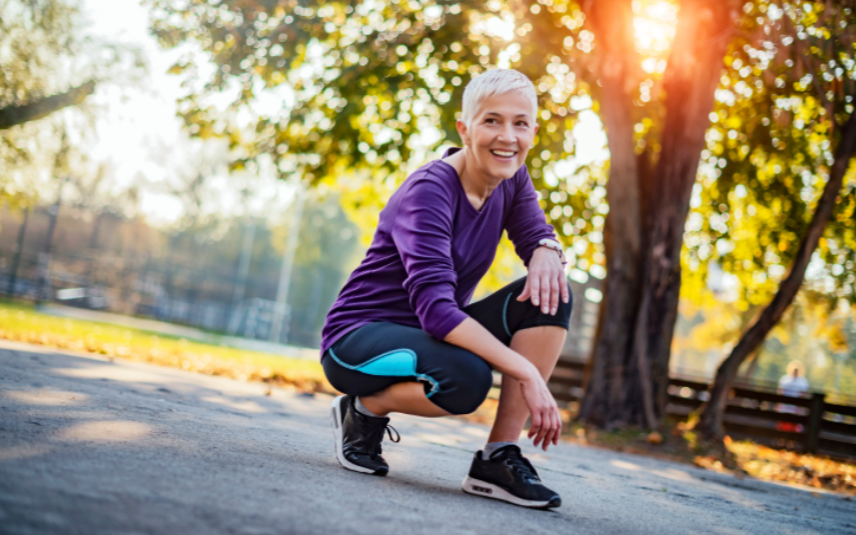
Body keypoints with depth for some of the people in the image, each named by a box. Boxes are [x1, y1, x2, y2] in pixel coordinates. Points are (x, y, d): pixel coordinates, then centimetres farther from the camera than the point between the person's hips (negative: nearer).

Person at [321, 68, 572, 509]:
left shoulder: (511, 180, 0)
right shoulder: (428, 191, -23)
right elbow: (434, 306, -33)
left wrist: (546, 253, -23)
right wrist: (527, 373, -38)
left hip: (432, 334, 8)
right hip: (358, 336, -7)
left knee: (551, 296, -14)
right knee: (466, 380, -38)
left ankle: (499, 457, -15)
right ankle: (364, 410, -5)